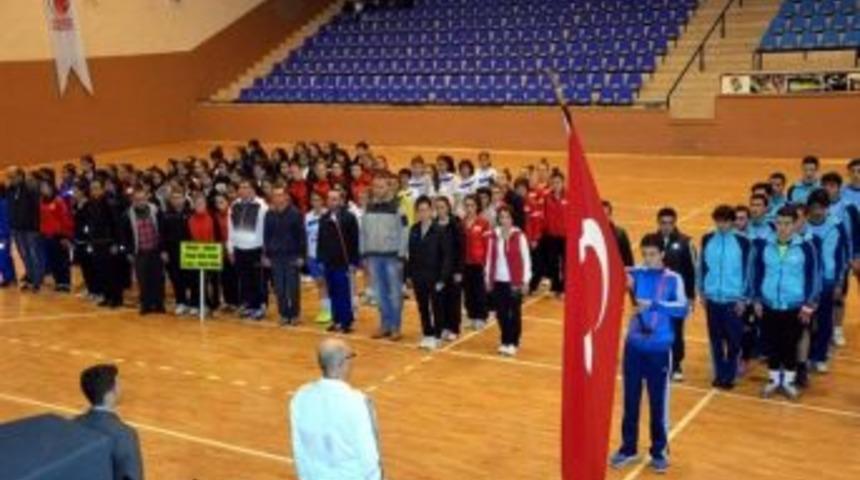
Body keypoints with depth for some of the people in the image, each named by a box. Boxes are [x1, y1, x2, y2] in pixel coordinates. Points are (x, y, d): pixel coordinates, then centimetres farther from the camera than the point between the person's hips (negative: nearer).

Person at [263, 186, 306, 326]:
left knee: (293, 288, 0)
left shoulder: (295, 213, -5)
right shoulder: (269, 214, 5)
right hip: (276, 256, 3)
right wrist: (266, 255, 8)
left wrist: (301, 255, -8)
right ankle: (284, 314, 16)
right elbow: (266, 236, 11)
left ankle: (294, 314, 11)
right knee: (279, 288, 6)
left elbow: (302, 236, -5)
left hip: (292, 256, -3)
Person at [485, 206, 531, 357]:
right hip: (498, 281, 3)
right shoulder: (494, 235, 4)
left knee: (515, 313, 4)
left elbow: (526, 259, -5)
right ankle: (505, 342, 20)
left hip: (514, 281, -3)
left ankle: (513, 343, 12)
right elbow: (490, 258, 9)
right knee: (501, 313, 7)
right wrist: (488, 279, 9)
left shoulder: (519, 236, -7)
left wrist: (525, 280, -6)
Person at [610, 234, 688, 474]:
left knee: (658, 403, 8)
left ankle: (659, 451, 24)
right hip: (634, 346, 2)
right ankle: (628, 448, 27)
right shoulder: (636, 273, -2)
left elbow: (683, 308, -20)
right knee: (630, 400, 12)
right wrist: (623, 282, -42)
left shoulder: (673, 279, -7)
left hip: (659, 349, -2)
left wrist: (654, 304, -34)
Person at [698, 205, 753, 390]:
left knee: (733, 340, 4)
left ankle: (729, 376, 16)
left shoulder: (743, 242, -9)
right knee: (715, 339, 11)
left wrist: (744, 298, -4)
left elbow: (748, 270, -4)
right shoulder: (707, 240, -1)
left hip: (733, 300, -3)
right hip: (712, 299, 3)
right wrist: (702, 292, 8)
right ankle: (719, 374, 22)